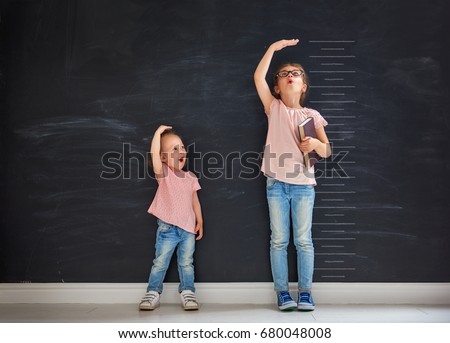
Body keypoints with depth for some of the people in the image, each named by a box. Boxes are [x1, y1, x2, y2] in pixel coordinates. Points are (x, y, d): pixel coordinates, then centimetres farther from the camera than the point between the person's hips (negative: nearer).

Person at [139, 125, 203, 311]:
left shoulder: (191, 177, 9)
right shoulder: (164, 173, -4)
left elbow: (195, 201, 13)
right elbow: (154, 153, -21)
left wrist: (200, 221, 9)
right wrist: (159, 132, -20)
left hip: (188, 228, 3)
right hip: (167, 228, -3)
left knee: (186, 263, 7)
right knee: (160, 263, 4)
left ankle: (188, 293, 16)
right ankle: (153, 293, 15)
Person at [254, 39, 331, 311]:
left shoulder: (312, 116, 6)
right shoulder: (274, 108, 6)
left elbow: (327, 151, 6)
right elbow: (258, 77, -6)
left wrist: (316, 144, -16)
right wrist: (274, 48, -3)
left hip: (303, 185, 0)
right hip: (276, 184, 0)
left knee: (303, 240, 3)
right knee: (279, 240, 3)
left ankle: (305, 292, 12)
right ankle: (282, 292, 12)